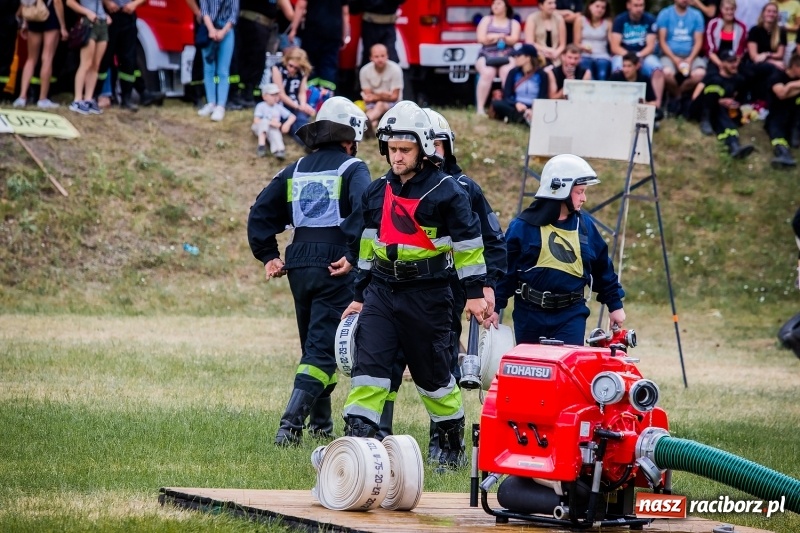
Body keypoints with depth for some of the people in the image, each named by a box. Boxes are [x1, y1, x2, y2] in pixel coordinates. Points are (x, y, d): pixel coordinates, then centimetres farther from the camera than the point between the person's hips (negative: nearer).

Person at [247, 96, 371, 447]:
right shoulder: (352, 169, -1)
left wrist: (268, 255, 13)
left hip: (299, 268, 6)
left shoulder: (296, 171, 16)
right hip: (334, 268, -6)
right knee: (323, 349, -8)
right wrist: (353, 255, -18)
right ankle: (291, 423, -22)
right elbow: (363, 210, -21)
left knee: (314, 344, 20)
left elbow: (260, 213, 12)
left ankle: (320, 422, 28)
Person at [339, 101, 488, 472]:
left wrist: (475, 292, -6)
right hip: (381, 291, 5)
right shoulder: (377, 192, 10)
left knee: (433, 372, 6)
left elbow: (468, 244, -4)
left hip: (427, 297, -4)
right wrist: (360, 295, 19)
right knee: (368, 367, -9)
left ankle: (452, 446, 24)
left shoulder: (445, 191, -7)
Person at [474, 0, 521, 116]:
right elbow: (481, 39, 4)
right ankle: (480, 108, -37)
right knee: (488, 72, -35)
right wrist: (502, 37, 1)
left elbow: (514, 40, -1)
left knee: (508, 72, -36)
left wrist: (492, 37, -10)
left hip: (506, 57, 0)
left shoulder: (514, 23, 16)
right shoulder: (486, 20, 18)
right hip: (487, 56, 0)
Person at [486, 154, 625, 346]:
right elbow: (504, 267, -2)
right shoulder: (523, 227, -6)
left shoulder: (584, 225, 5)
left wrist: (615, 304, 17)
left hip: (571, 315, 2)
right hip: (530, 314, -1)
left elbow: (602, 267, 14)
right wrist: (494, 306, -6)